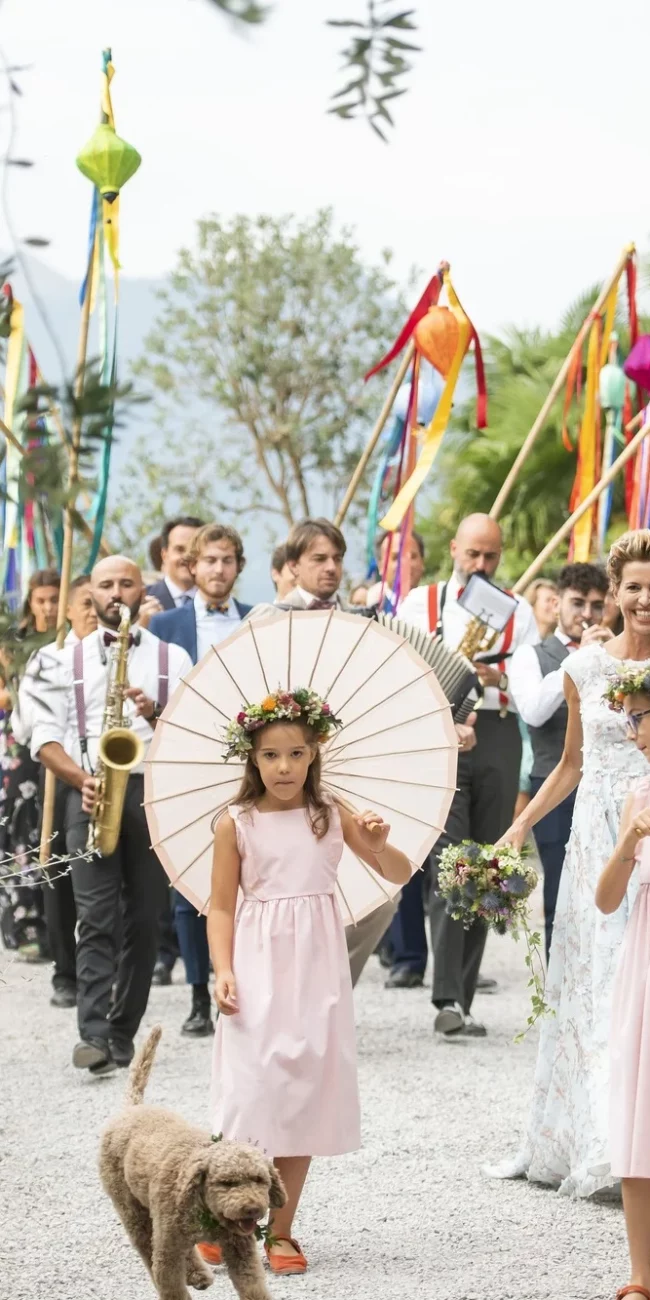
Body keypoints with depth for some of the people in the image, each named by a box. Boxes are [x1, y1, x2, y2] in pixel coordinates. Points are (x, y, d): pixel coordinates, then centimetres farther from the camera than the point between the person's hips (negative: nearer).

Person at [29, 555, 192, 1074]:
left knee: (143, 921, 2)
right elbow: (45, 738, 4)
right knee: (96, 918, -13)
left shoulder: (171, 659, 13)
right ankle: (93, 1033, -21)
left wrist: (156, 716, -15)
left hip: (153, 794, 1)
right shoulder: (66, 660, 13)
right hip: (89, 796, -1)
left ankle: (123, 1035, 9)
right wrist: (81, 779, -13)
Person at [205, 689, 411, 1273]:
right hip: (259, 967, -2)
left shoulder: (333, 816, 4)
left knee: (305, 1096, 3)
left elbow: (400, 875, 8)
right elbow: (222, 906, 0)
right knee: (254, 1089, -9)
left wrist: (380, 846, -13)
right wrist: (223, 971, -13)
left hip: (316, 968, 2)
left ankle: (280, 1230, 11)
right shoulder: (237, 824, -2)